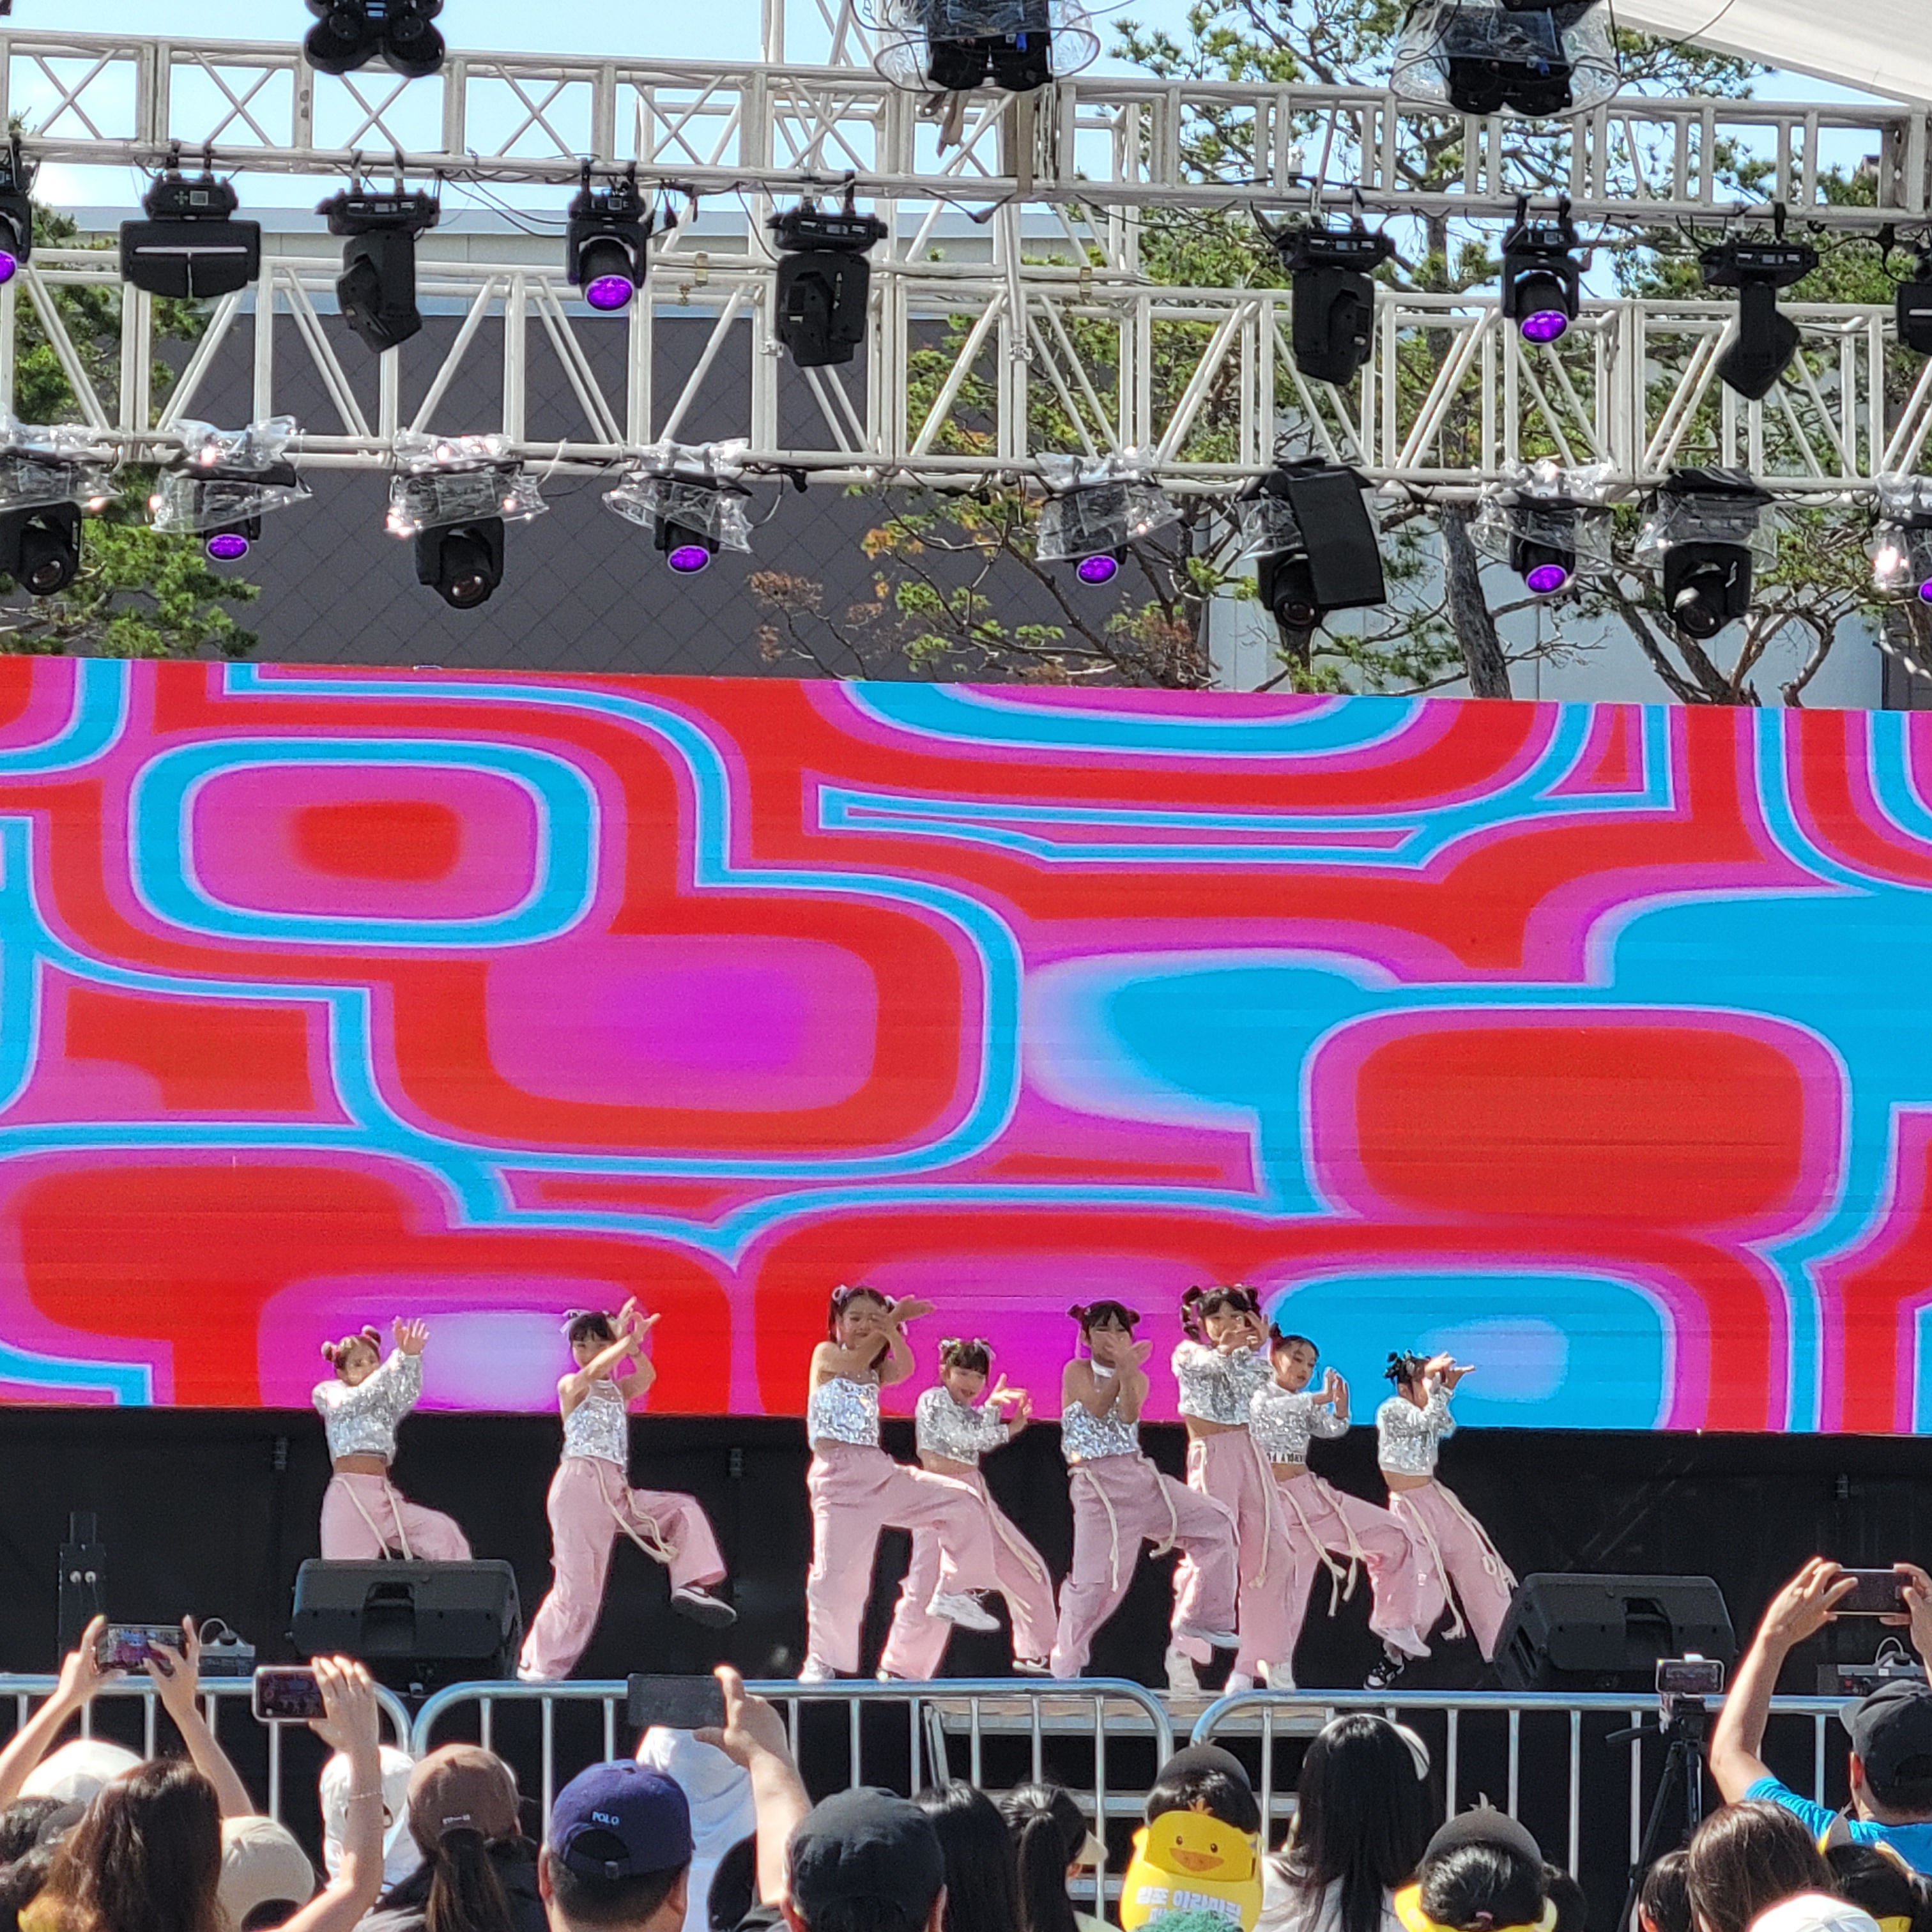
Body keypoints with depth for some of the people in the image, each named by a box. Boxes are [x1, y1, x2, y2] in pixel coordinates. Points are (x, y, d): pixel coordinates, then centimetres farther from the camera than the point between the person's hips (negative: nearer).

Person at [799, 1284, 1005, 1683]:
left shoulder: (875, 1373, 18)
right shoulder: (825, 1354, 5)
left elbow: (903, 1369, -6)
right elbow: (855, 1362, -18)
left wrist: (893, 1333, -24)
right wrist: (896, 1318, -13)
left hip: (881, 1473, 6)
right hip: (838, 1477, -6)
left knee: (963, 1502, -3)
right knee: (836, 1574, -12)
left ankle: (953, 1595, 5)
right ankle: (821, 1661, 1)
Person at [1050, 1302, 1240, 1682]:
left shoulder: (1137, 1379, 11)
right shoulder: (1077, 1372, 2)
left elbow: (1129, 1415, -10)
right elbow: (1097, 1408, -16)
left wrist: (1127, 1371, -24)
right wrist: (1120, 1370, -27)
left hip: (1140, 1476, 5)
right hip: (1097, 1484, -5)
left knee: (1216, 1522, -5)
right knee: (1094, 1579, -11)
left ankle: (1206, 1619, 4)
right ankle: (1066, 1667, 7)